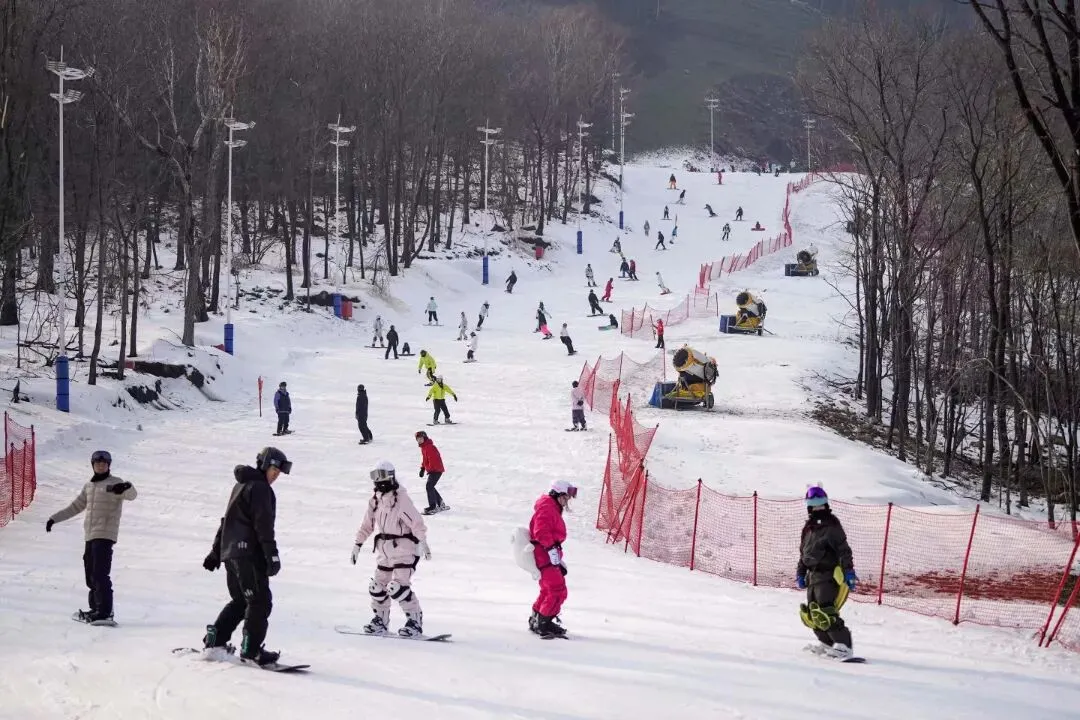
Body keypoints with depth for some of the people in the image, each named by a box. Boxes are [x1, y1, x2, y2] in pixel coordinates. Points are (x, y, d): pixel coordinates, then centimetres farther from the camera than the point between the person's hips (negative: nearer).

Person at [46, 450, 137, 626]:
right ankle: (95, 610, 16)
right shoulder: (89, 486, 19)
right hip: (90, 535, 8)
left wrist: (127, 487, -43)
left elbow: (132, 495, -19)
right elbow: (75, 507, 28)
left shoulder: (115, 483, -2)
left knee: (100, 574, -15)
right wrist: (54, 519, 26)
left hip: (105, 535, -8)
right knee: (90, 574, 9)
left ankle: (105, 613, -18)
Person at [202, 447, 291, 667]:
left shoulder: (241, 485, 21)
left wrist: (216, 551, 30)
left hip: (230, 553, 10)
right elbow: (263, 524, -17)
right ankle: (251, 650, -9)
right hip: (249, 553, -10)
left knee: (240, 601, 18)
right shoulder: (259, 488, -10)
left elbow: (227, 519, 26)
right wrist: (272, 554, -19)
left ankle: (214, 641, 13)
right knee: (260, 601, -7)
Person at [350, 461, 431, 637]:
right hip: (385, 550, 8)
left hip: (404, 548, -8)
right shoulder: (375, 499, 8)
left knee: (398, 586, -19)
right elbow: (367, 524, 18)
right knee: (377, 586, 10)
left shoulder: (401, 498, -15)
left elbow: (416, 522, -22)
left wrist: (423, 542, -29)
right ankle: (380, 620, 25)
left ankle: (415, 622, -12)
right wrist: (357, 544, 16)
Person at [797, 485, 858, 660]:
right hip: (813, 576, 9)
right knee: (811, 614, 8)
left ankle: (843, 646, -19)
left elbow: (844, 550, -14)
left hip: (828, 576, -9)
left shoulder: (831, 526, -8)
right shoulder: (809, 528, 17)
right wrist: (801, 573, 22)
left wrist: (849, 572, -21)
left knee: (825, 613, -19)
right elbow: (803, 553, 26)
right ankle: (828, 643, 19)